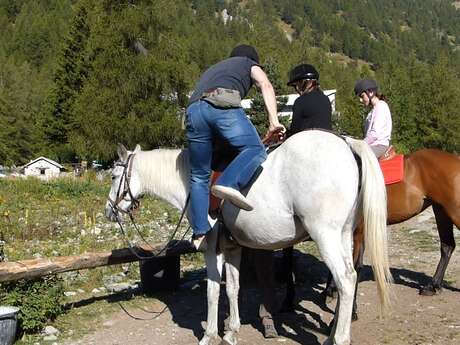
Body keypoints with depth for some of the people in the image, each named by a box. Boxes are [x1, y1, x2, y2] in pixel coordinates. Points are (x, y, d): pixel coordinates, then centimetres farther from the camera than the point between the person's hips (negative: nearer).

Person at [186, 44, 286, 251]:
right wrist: (274, 122, -1)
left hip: (193, 109, 5)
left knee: (199, 176, 8)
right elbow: (266, 86, 10)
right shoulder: (250, 64, 30)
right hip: (224, 104, -5)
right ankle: (229, 183, -33)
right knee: (255, 149, -7)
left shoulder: (212, 70, 45)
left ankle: (200, 232, 3)